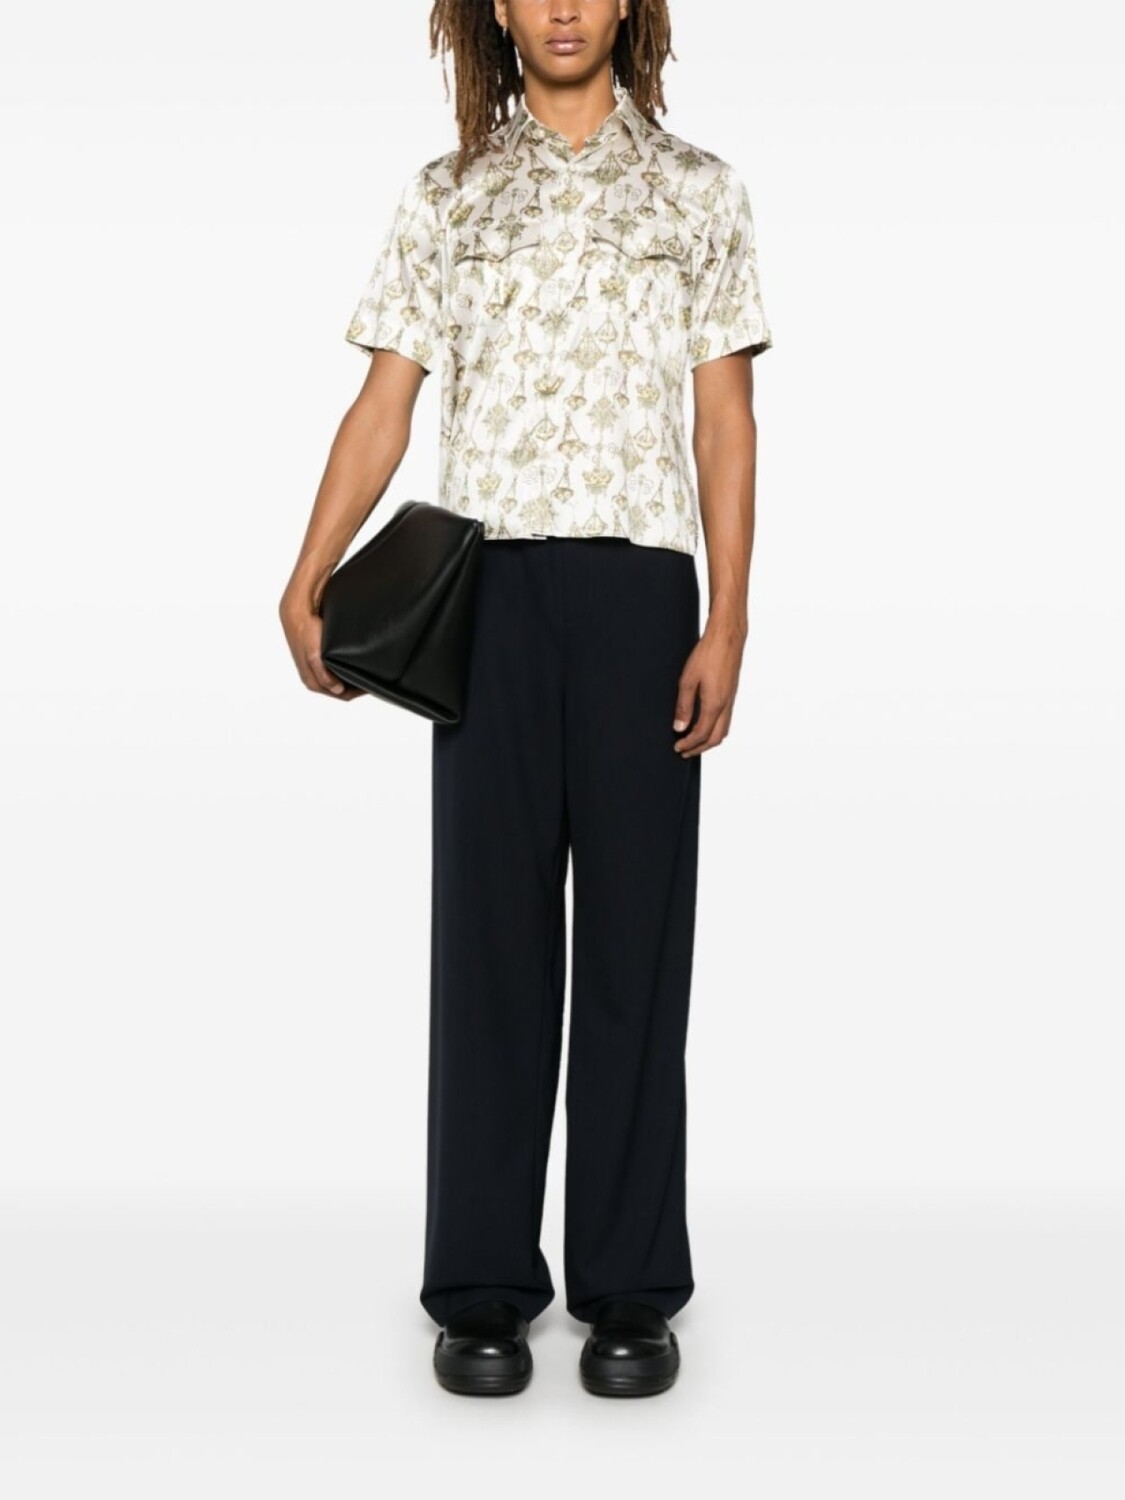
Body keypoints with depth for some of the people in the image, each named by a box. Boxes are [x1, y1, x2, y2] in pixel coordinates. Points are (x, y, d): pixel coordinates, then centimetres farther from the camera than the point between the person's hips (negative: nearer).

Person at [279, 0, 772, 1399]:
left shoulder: (697, 188, 11)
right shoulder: (444, 195, 13)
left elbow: (726, 418, 6)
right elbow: (385, 403, 7)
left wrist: (727, 622, -4)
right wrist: (307, 582, -7)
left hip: (640, 584, 0)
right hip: (487, 584, 1)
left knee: (635, 929, 2)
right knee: (489, 926, 3)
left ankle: (631, 1286, 10)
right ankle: (482, 1287, 10)